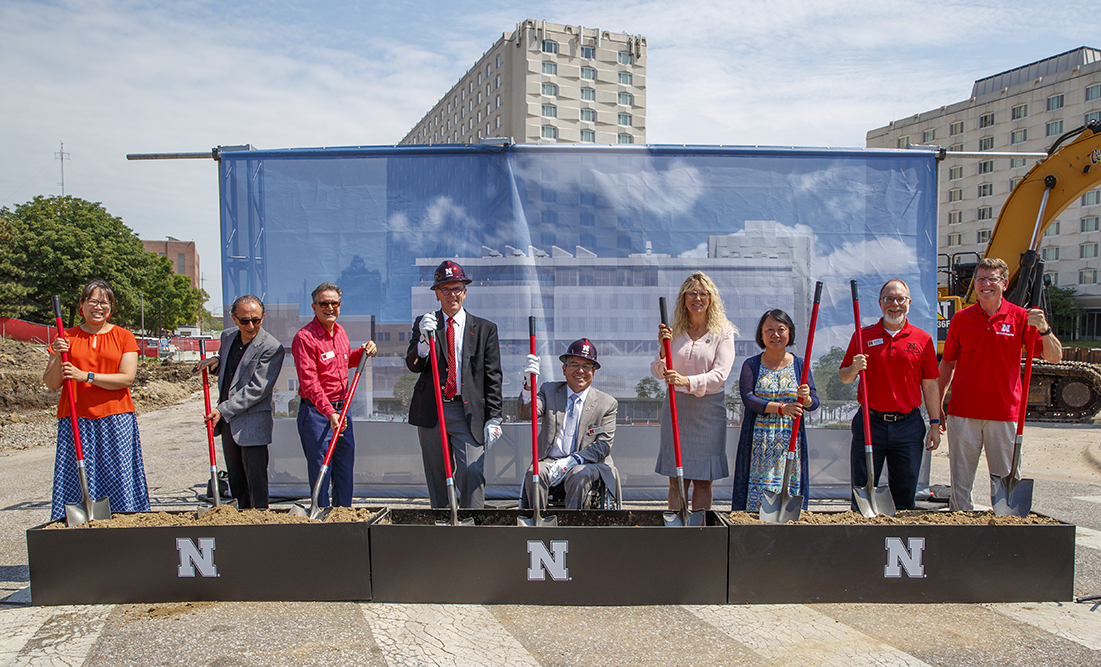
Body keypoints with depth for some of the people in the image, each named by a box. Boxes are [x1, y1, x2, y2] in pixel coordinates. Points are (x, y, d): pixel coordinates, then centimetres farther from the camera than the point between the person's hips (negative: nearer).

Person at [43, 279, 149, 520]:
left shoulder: (124, 337, 6)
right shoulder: (67, 338, 10)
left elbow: (126, 378, -6)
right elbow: (51, 384, 7)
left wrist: (85, 376, -15)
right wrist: (58, 358, -10)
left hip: (115, 419, -1)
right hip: (76, 420, 2)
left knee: (118, 477, -2)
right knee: (75, 480, -2)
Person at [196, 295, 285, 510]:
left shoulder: (272, 348, -16)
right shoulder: (227, 337, 7)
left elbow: (257, 389, -19)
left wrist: (223, 410, -18)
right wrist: (215, 362, 2)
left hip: (253, 422, -7)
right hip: (227, 420, 7)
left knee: (255, 478, -3)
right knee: (235, 477, 16)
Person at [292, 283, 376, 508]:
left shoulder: (340, 332, 10)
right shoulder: (304, 337, -13)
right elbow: (309, 383, -20)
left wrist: (363, 352, 8)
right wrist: (330, 413, -29)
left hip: (341, 409, 7)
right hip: (316, 413, -7)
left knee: (345, 471, 14)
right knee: (320, 472, -1)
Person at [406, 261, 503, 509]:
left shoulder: (485, 329, 7)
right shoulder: (424, 324, 10)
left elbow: (493, 377, 3)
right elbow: (413, 365, -2)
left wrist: (494, 418, -3)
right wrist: (425, 339, -21)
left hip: (469, 412, -2)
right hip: (431, 411, 2)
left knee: (472, 472, -13)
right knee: (437, 476, 9)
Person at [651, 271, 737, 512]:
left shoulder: (723, 332, -1)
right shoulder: (674, 332, 7)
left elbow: (719, 374, -12)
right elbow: (657, 372, 5)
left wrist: (688, 381, -29)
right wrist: (663, 350, -15)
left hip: (709, 409, -2)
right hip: (676, 407, 2)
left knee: (703, 479, 5)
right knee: (677, 479, 4)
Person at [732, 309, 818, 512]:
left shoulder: (800, 365, 9)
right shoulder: (751, 365, 4)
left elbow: (814, 403, 3)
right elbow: (748, 398, -9)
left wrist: (806, 398, -21)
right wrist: (780, 408, -22)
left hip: (790, 440, 2)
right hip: (759, 441, -1)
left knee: (789, 489, 0)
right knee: (757, 488, -4)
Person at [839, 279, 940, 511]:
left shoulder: (923, 339, 6)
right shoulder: (863, 335, 5)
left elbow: (930, 385, 7)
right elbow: (844, 377, 8)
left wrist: (935, 424, 4)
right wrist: (854, 369, -14)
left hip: (908, 426, 1)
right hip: (870, 423, 0)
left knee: (904, 495, 8)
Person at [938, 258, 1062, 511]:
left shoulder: (1020, 317, 2)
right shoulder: (961, 318, 4)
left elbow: (1054, 357, -3)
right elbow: (948, 363, 9)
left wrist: (1044, 329, -22)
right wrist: (938, 404, 6)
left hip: (1005, 412, 0)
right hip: (963, 411, 1)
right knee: (960, 482, 6)